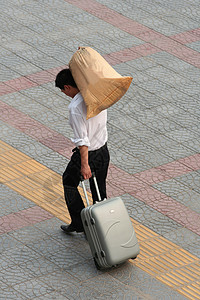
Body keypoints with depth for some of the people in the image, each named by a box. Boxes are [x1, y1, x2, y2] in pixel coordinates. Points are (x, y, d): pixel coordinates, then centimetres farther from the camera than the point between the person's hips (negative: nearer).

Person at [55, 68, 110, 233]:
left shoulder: (76, 107, -26)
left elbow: (82, 139, -24)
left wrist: (84, 164, -21)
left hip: (88, 153, -7)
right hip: (103, 150, 7)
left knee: (69, 182, 18)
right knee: (99, 190, 19)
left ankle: (79, 223, 20)